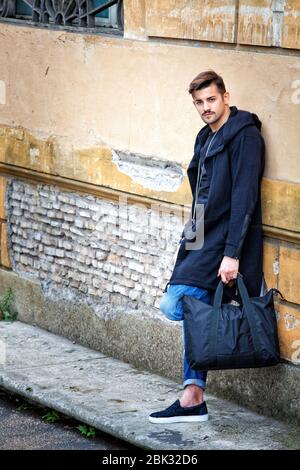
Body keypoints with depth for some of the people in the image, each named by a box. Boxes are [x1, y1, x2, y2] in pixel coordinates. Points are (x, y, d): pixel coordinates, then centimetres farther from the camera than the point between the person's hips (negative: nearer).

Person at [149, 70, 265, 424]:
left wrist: (232, 254, -23)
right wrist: (192, 238, 17)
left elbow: (244, 197, -18)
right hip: (202, 241, 9)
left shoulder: (245, 136, -11)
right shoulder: (206, 138, 17)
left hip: (225, 242, -9)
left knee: (175, 304, -18)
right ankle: (193, 400, 13)